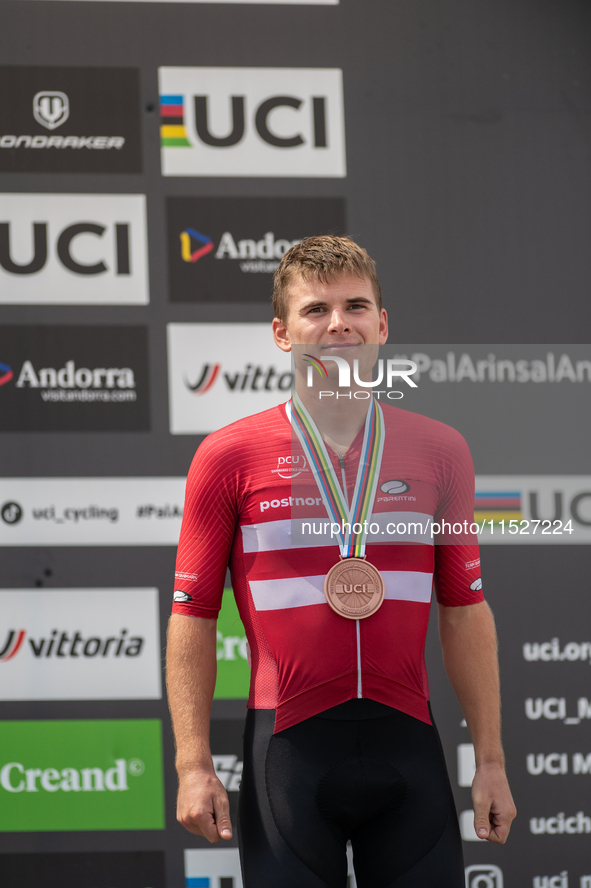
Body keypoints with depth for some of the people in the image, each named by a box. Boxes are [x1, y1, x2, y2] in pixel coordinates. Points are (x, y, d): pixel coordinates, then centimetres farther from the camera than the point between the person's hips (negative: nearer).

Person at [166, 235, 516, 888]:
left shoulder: (440, 451, 7)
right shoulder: (229, 456, 0)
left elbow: (465, 611, 11)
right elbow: (193, 616, 2)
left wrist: (490, 761, 6)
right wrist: (193, 765, -6)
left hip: (406, 742, 2)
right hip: (288, 744, -2)